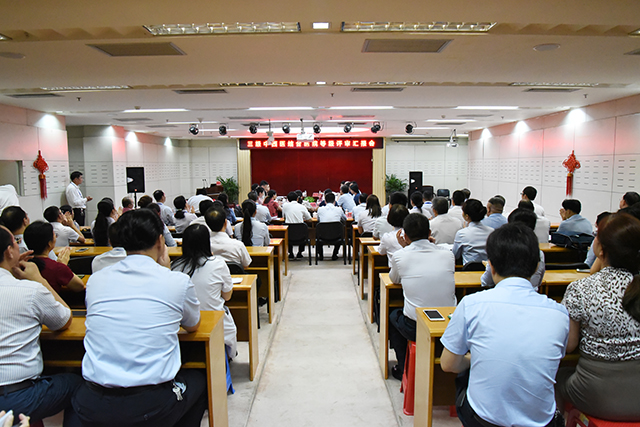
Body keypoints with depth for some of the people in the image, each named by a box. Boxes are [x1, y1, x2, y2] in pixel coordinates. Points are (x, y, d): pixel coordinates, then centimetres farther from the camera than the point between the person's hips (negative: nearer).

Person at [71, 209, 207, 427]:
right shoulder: (179, 281, -7)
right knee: (199, 379, 26)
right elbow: (193, 325, 13)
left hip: (92, 408, 3)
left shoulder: (95, 280, 2)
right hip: (152, 406, -3)